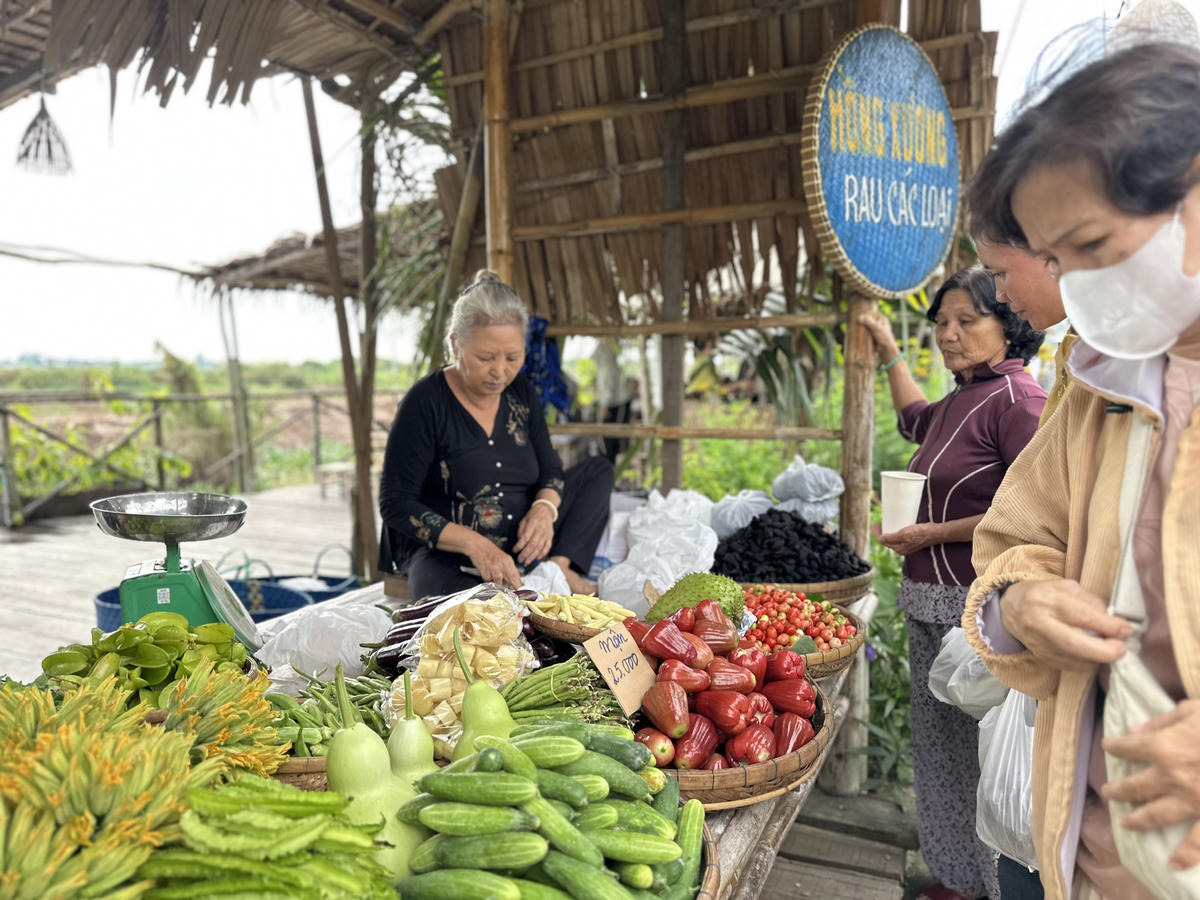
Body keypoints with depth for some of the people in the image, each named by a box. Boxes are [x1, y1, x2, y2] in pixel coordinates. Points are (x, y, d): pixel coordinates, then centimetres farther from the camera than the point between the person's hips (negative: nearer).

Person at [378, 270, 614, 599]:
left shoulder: (520, 392, 3)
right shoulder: (426, 402, -14)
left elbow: (550, 470, 9)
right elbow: (396, 503, -15)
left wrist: (545, 507, -16)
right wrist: (473, 544, -27)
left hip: (520, 543, 7)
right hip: (445, 551, -6)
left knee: (598, 470, 4)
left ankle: (560, 567, -13)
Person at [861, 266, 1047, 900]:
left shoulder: (1016, 400, -13)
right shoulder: (959, 401, 15)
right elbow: (916, 420, 39)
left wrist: (935, 533, -16)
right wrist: (888, 350, 40)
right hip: (932, 608, 10)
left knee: (987, 754, 0)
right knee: (940, 748, 17)